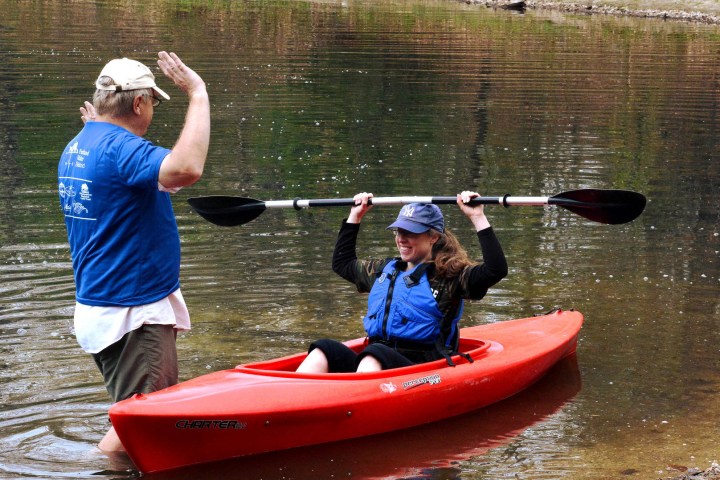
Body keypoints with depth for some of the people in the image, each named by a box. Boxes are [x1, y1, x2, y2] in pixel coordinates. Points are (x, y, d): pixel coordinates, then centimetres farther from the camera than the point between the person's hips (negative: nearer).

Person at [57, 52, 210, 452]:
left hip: (98, 307, 11)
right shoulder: (120, 148, -22)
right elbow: (186, 168, -41)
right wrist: (197, 96, -31)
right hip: (131, 317, -11)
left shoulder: (76, 148, 9)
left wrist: (97, 130, 37)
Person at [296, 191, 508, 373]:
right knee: (324, 349, -24)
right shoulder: (385, 269, 25)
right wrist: (355, 217, 40)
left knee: (375, 354, -39)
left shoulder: (450, 277, 5)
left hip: (420, 369, -6)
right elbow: (342, 263, 42)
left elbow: (495, 270, -11)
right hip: (373, 363, 6)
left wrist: (477, 218, -12)